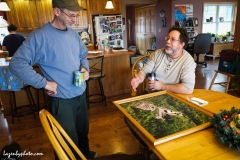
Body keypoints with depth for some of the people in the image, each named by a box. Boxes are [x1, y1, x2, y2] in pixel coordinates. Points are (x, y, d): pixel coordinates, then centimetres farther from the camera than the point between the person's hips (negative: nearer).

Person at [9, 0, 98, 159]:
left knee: (83, 130, 28)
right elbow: (17, 63, -20)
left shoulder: (74, 34, 4)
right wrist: (44, 83, -21)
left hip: (81, 95, 7)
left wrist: (85, 69, -2)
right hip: (61, 100, -7)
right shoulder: (40, 36, -17)